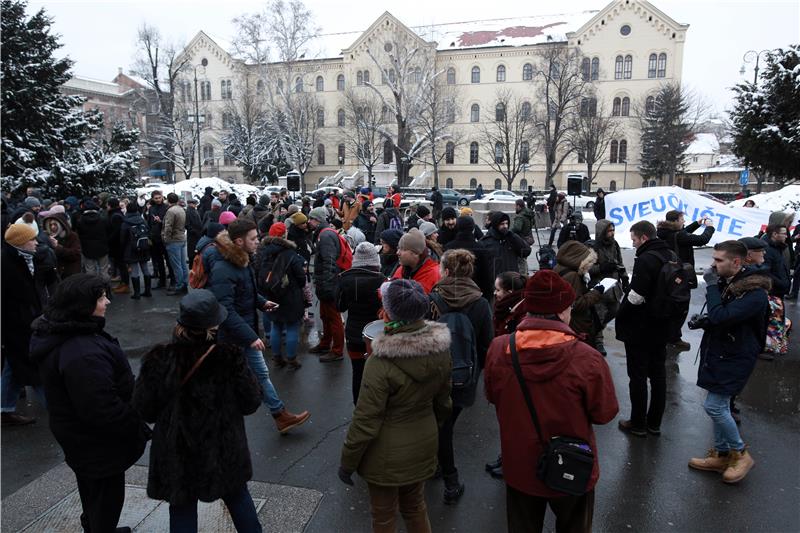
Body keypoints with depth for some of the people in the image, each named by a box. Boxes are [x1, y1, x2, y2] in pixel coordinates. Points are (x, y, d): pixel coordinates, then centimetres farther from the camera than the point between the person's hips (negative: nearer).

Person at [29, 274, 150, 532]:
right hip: (97, 441, -10)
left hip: (79, 432, 10)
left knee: (91, 490, 30)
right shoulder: (84, 354, -37)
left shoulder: (60, 335, -2)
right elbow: (103, 409, -33)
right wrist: (137, 426, -19)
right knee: (107, 494, 12)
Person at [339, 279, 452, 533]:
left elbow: (365, 421, -22)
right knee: (415, 506, 28)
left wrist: (347, 462, -8)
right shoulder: (440, 349, -12)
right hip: (424, 445, 5)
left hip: (387, 454, -5)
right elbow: (443, 402, 2)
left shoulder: (381, 362, -30)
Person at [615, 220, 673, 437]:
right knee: (658, 374, 15)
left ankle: (638, 423, 14)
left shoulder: (645, 259, -23)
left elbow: (635, 297, -25)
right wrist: (663, 313, 17)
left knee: (638, 376, 4)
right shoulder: (672, 257, 7)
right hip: (662, 327, 8)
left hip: (639, 329, -8)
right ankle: (654, 423, 26)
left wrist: (620, 315, -9)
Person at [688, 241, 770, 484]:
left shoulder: (755, 294, -23)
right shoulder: (726, 282, 3)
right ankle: (721, 455, 29)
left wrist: (711, 286, -23)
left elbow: (720, 316, -32)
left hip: (734, 359, -8)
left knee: (714, 406, -6)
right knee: (720, 406, 15)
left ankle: (740, 453, 15)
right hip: (718, 354, 8)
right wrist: (704, 319, 3)